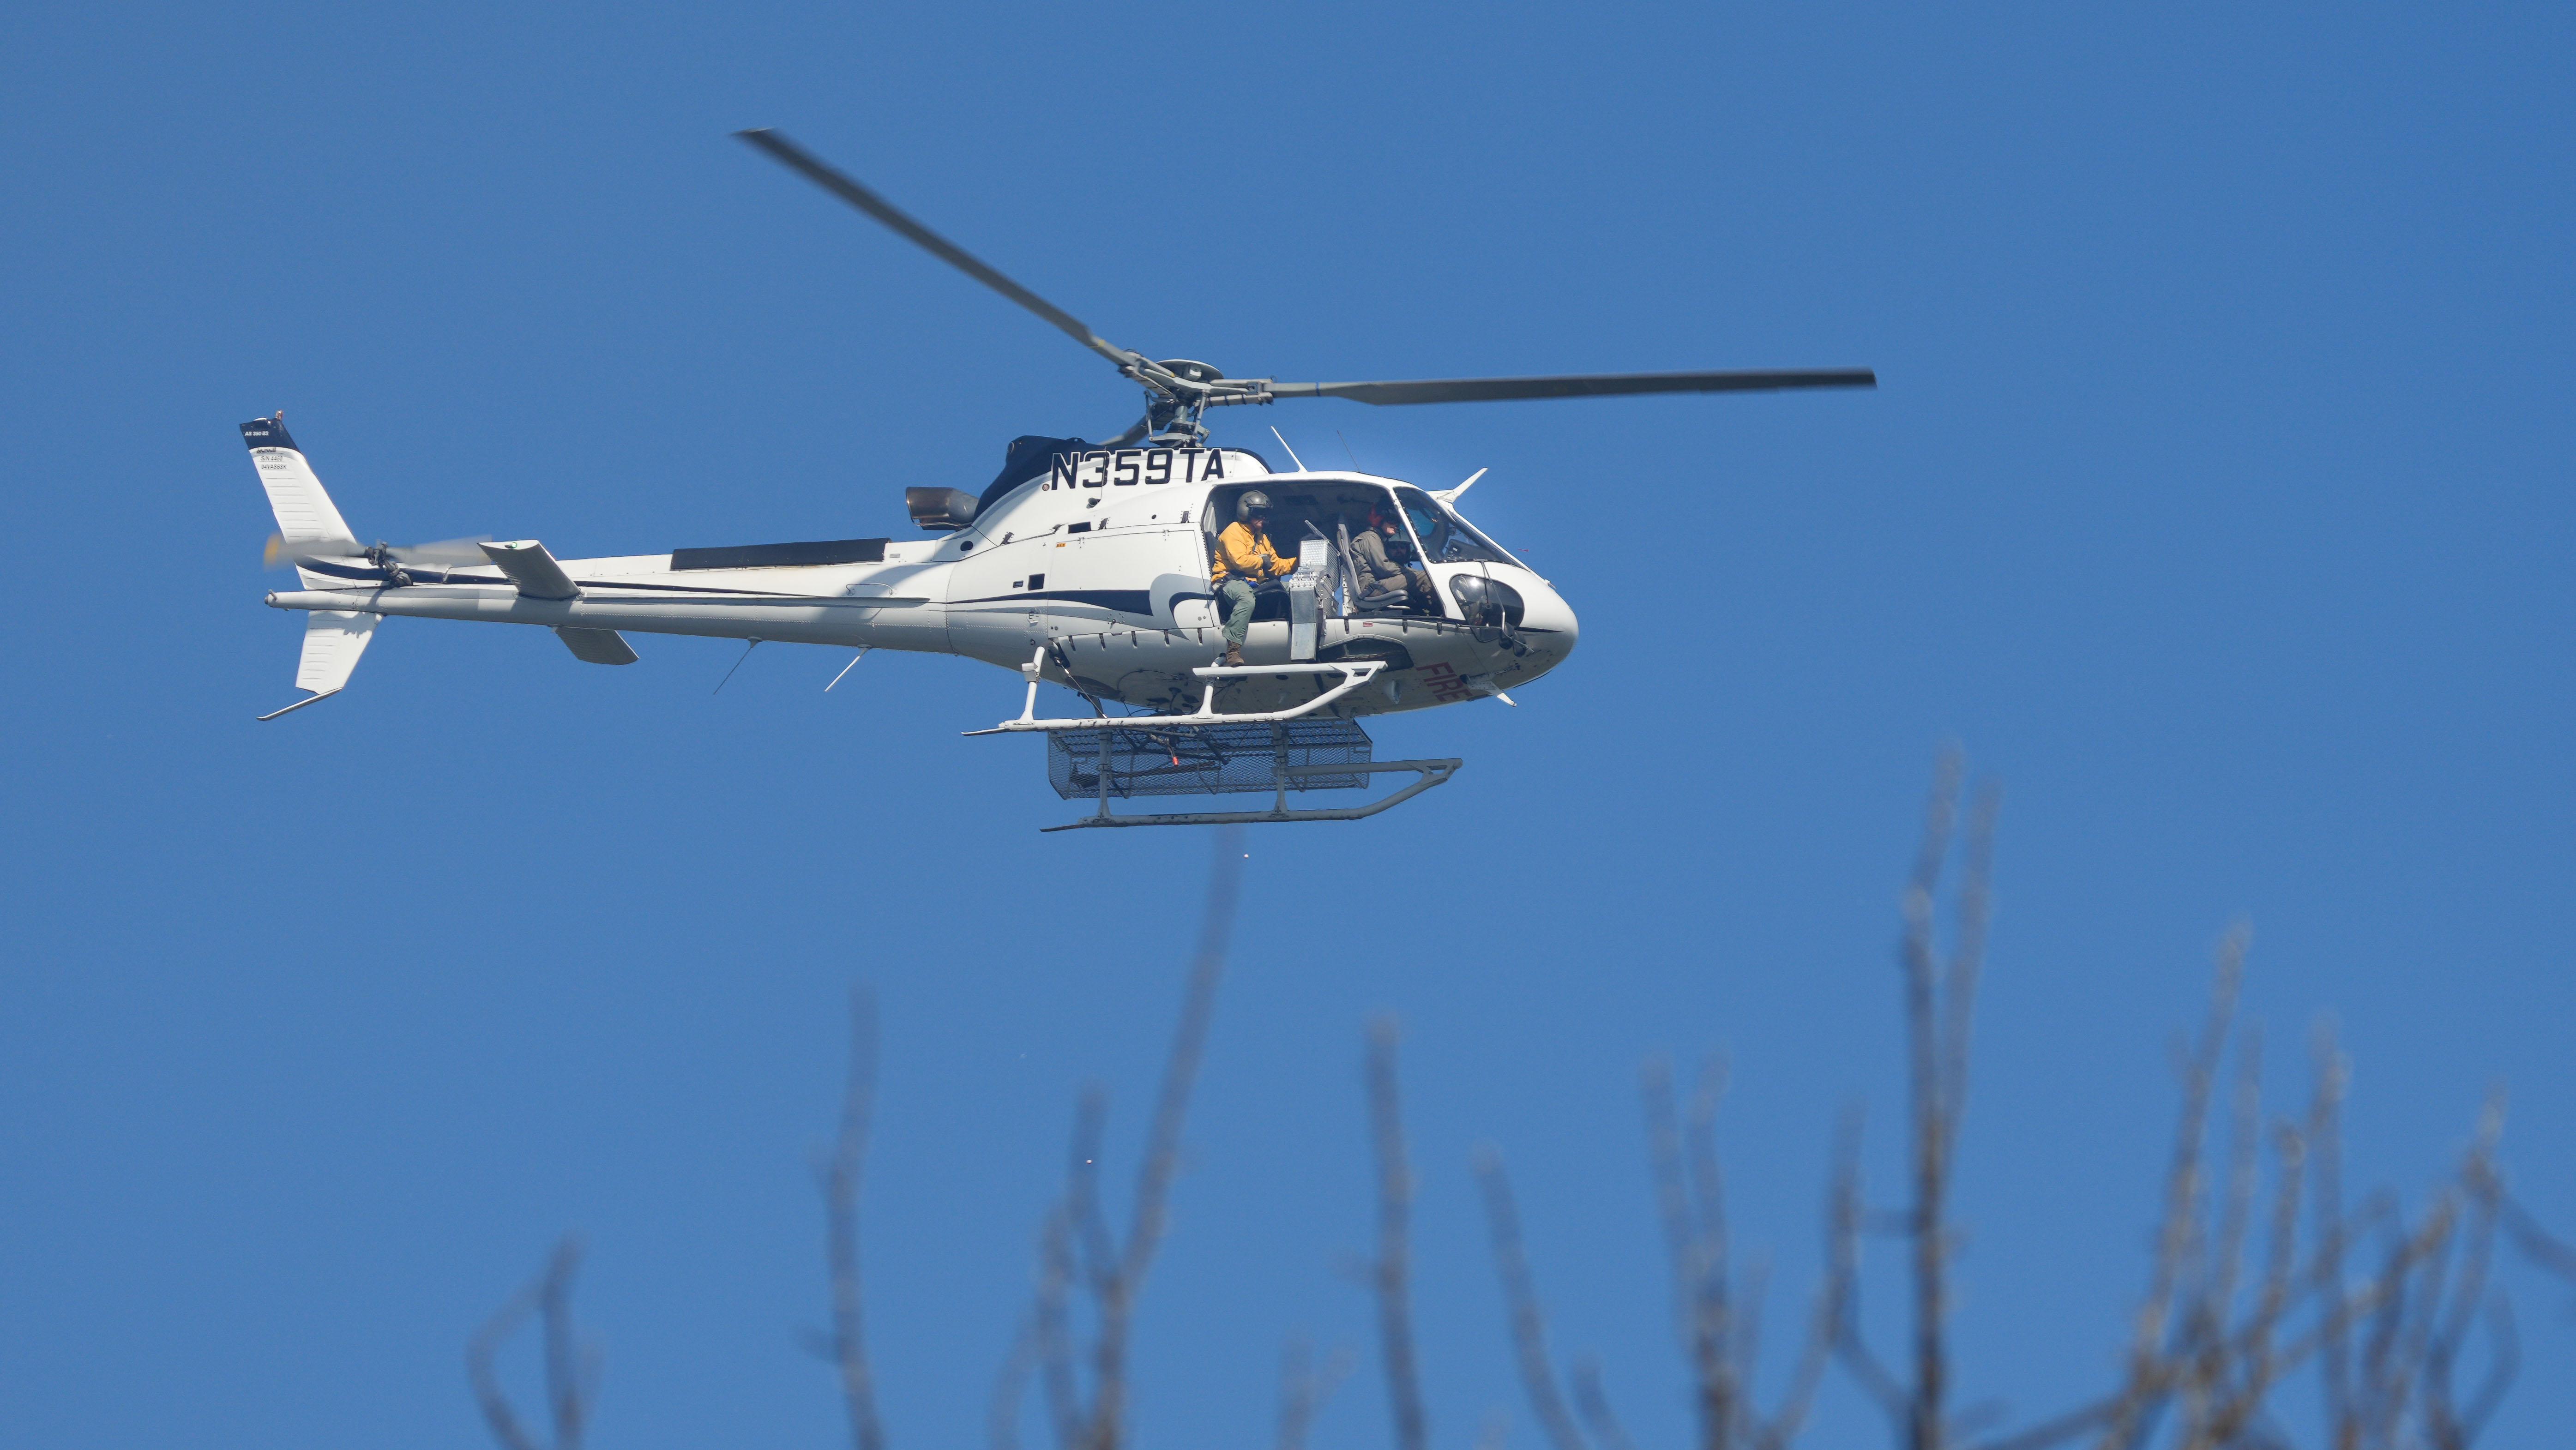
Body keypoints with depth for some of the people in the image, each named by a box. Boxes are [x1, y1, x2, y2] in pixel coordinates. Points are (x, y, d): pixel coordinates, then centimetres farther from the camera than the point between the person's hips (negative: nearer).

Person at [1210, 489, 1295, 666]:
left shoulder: (1262, 538, 28)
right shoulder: (1234, 532, -1)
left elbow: (1276, 566, 25)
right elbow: (1240, 561, -17)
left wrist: (1297, 562, 10)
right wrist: (1262, 561, -1)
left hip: (1254, 583, 9)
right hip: (1230, 580, -9)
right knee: (1247, 600, -42)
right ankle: (1233, 650, -49)